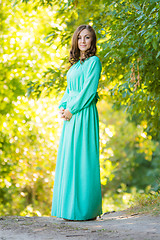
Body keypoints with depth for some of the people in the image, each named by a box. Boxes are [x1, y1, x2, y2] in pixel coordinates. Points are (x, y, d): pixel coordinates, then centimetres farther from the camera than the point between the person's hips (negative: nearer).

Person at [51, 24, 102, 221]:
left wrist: (72, 109, -13)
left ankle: (85, 208, -5)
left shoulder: (94, 61, -4)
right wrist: (62, 107, 3)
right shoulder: (75, 64, 20)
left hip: (84, 114, -8)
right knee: (68, 158, 7)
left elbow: (89, 90, -12)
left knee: (81, 157, -9)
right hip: (71, 115, 8)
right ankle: (70, 206, 13)